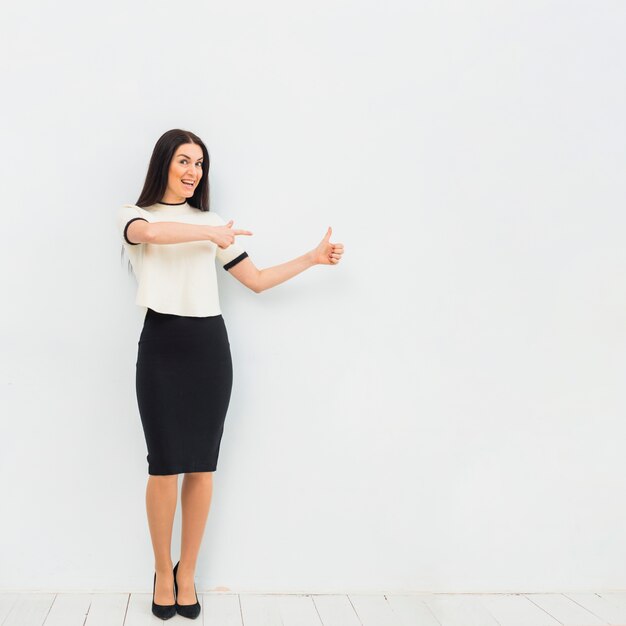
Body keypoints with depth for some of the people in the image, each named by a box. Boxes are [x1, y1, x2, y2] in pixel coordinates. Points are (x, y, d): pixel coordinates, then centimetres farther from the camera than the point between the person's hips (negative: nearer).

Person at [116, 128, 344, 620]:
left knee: (202, 465, 2)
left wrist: (313, 258, 11)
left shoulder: (213, 222, 16)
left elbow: (257, 280, 16)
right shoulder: (132, 216, 8)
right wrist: (211, 234, -15)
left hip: (209, 346, 3)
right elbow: (150, 233, -18)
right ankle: (162, 572, 14)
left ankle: (186, 572, 16)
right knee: (165, 466, -5)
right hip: (161, 345, -2)